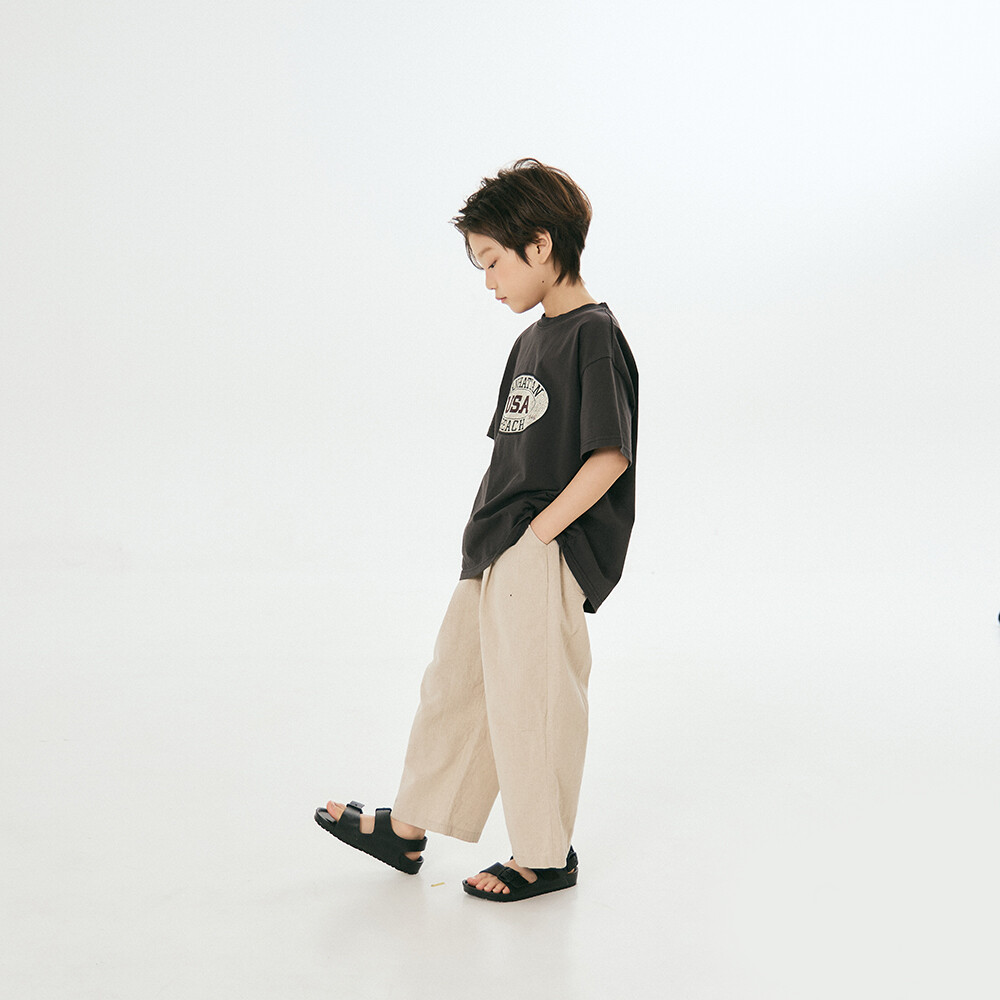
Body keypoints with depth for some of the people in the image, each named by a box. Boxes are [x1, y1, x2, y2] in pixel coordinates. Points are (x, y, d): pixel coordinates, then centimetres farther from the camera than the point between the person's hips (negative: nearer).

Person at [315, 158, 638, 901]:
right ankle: (409, 827, 32)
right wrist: (490, 530, 10)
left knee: (529, 701, 2)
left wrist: (541, 530, -18)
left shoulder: (594, 337, -15)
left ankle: (544, 857, 21)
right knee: (455, 680, 17)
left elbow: (611, 455, -20)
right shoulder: (534, 339, 13)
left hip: (548, 557, -9)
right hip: (499, 548, 9)